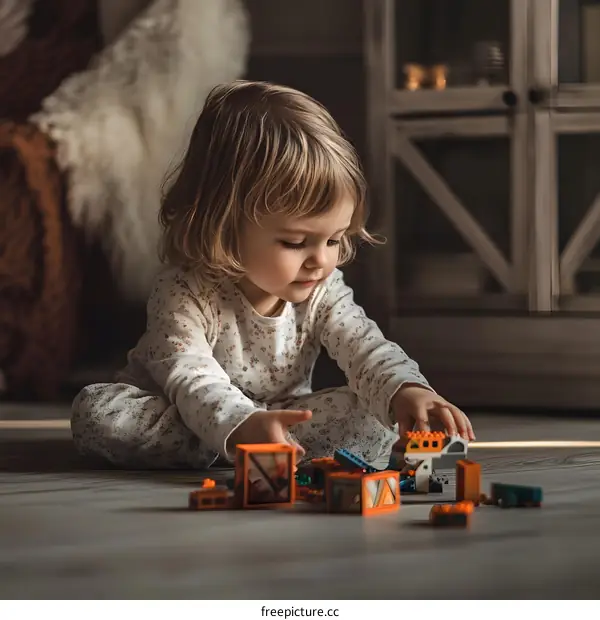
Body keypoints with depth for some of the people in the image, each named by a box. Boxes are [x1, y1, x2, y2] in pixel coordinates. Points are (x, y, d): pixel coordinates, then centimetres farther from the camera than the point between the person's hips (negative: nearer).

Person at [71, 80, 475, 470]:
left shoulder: (323, 293, -11)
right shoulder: (186, 293, -27)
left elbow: (366, 350, -22)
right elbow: (192, 380, -38)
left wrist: (405, 391, -46)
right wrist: (242, 427, -60)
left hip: (279, 415, 3)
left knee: (379, 422, -19)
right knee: (96, 410, -33)